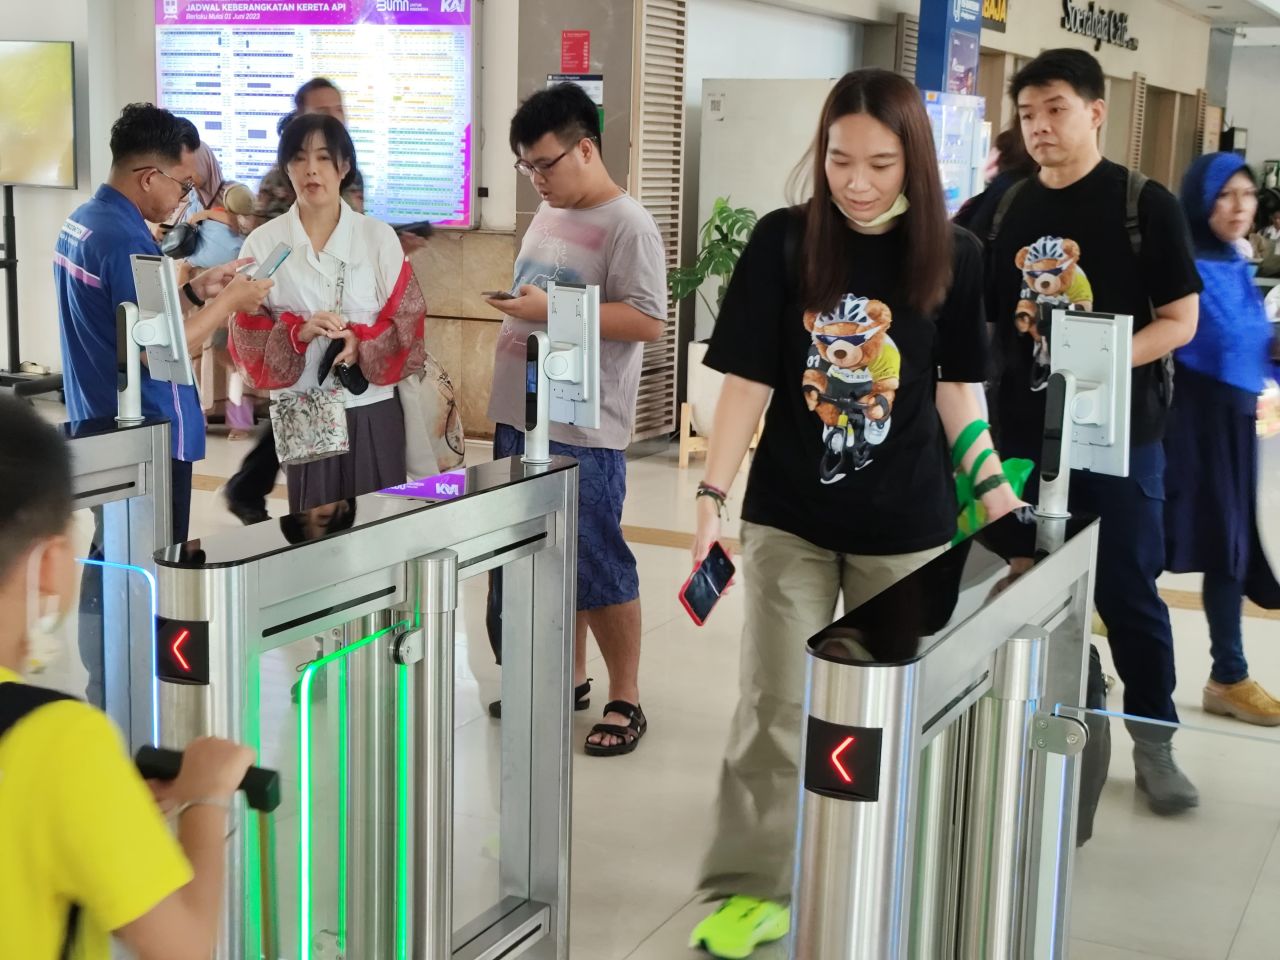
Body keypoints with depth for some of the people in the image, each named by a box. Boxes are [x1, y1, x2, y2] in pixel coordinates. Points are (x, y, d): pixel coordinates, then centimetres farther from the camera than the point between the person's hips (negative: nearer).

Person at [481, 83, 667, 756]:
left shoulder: (627, 225, -13)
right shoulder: (549, 212, 13)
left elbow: (647, 322, -20)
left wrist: (550, 310, -22)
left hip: (582, 431, -8)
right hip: (522, 419, 8)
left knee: (596, 567, -1)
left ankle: (625, 700, 12)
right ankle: (570, 676, 31)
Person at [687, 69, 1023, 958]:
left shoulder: (954, 255, -6)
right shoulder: (783, 241, -9)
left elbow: (956, 387, 4)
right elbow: (748, 380, -9)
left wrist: (994, 491, -2)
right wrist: (712, 497, -14)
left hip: (906, 522, 1)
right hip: (789, 517, -1)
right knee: (773, 705, 5)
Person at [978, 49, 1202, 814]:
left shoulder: (1146, 206, -5)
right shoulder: (1008, 212, 6)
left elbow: (1181, 320, -7)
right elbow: (981, 318, 13)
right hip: (1022, 433, 4)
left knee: (1128, 591, 3)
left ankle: (1154, 738, 19)